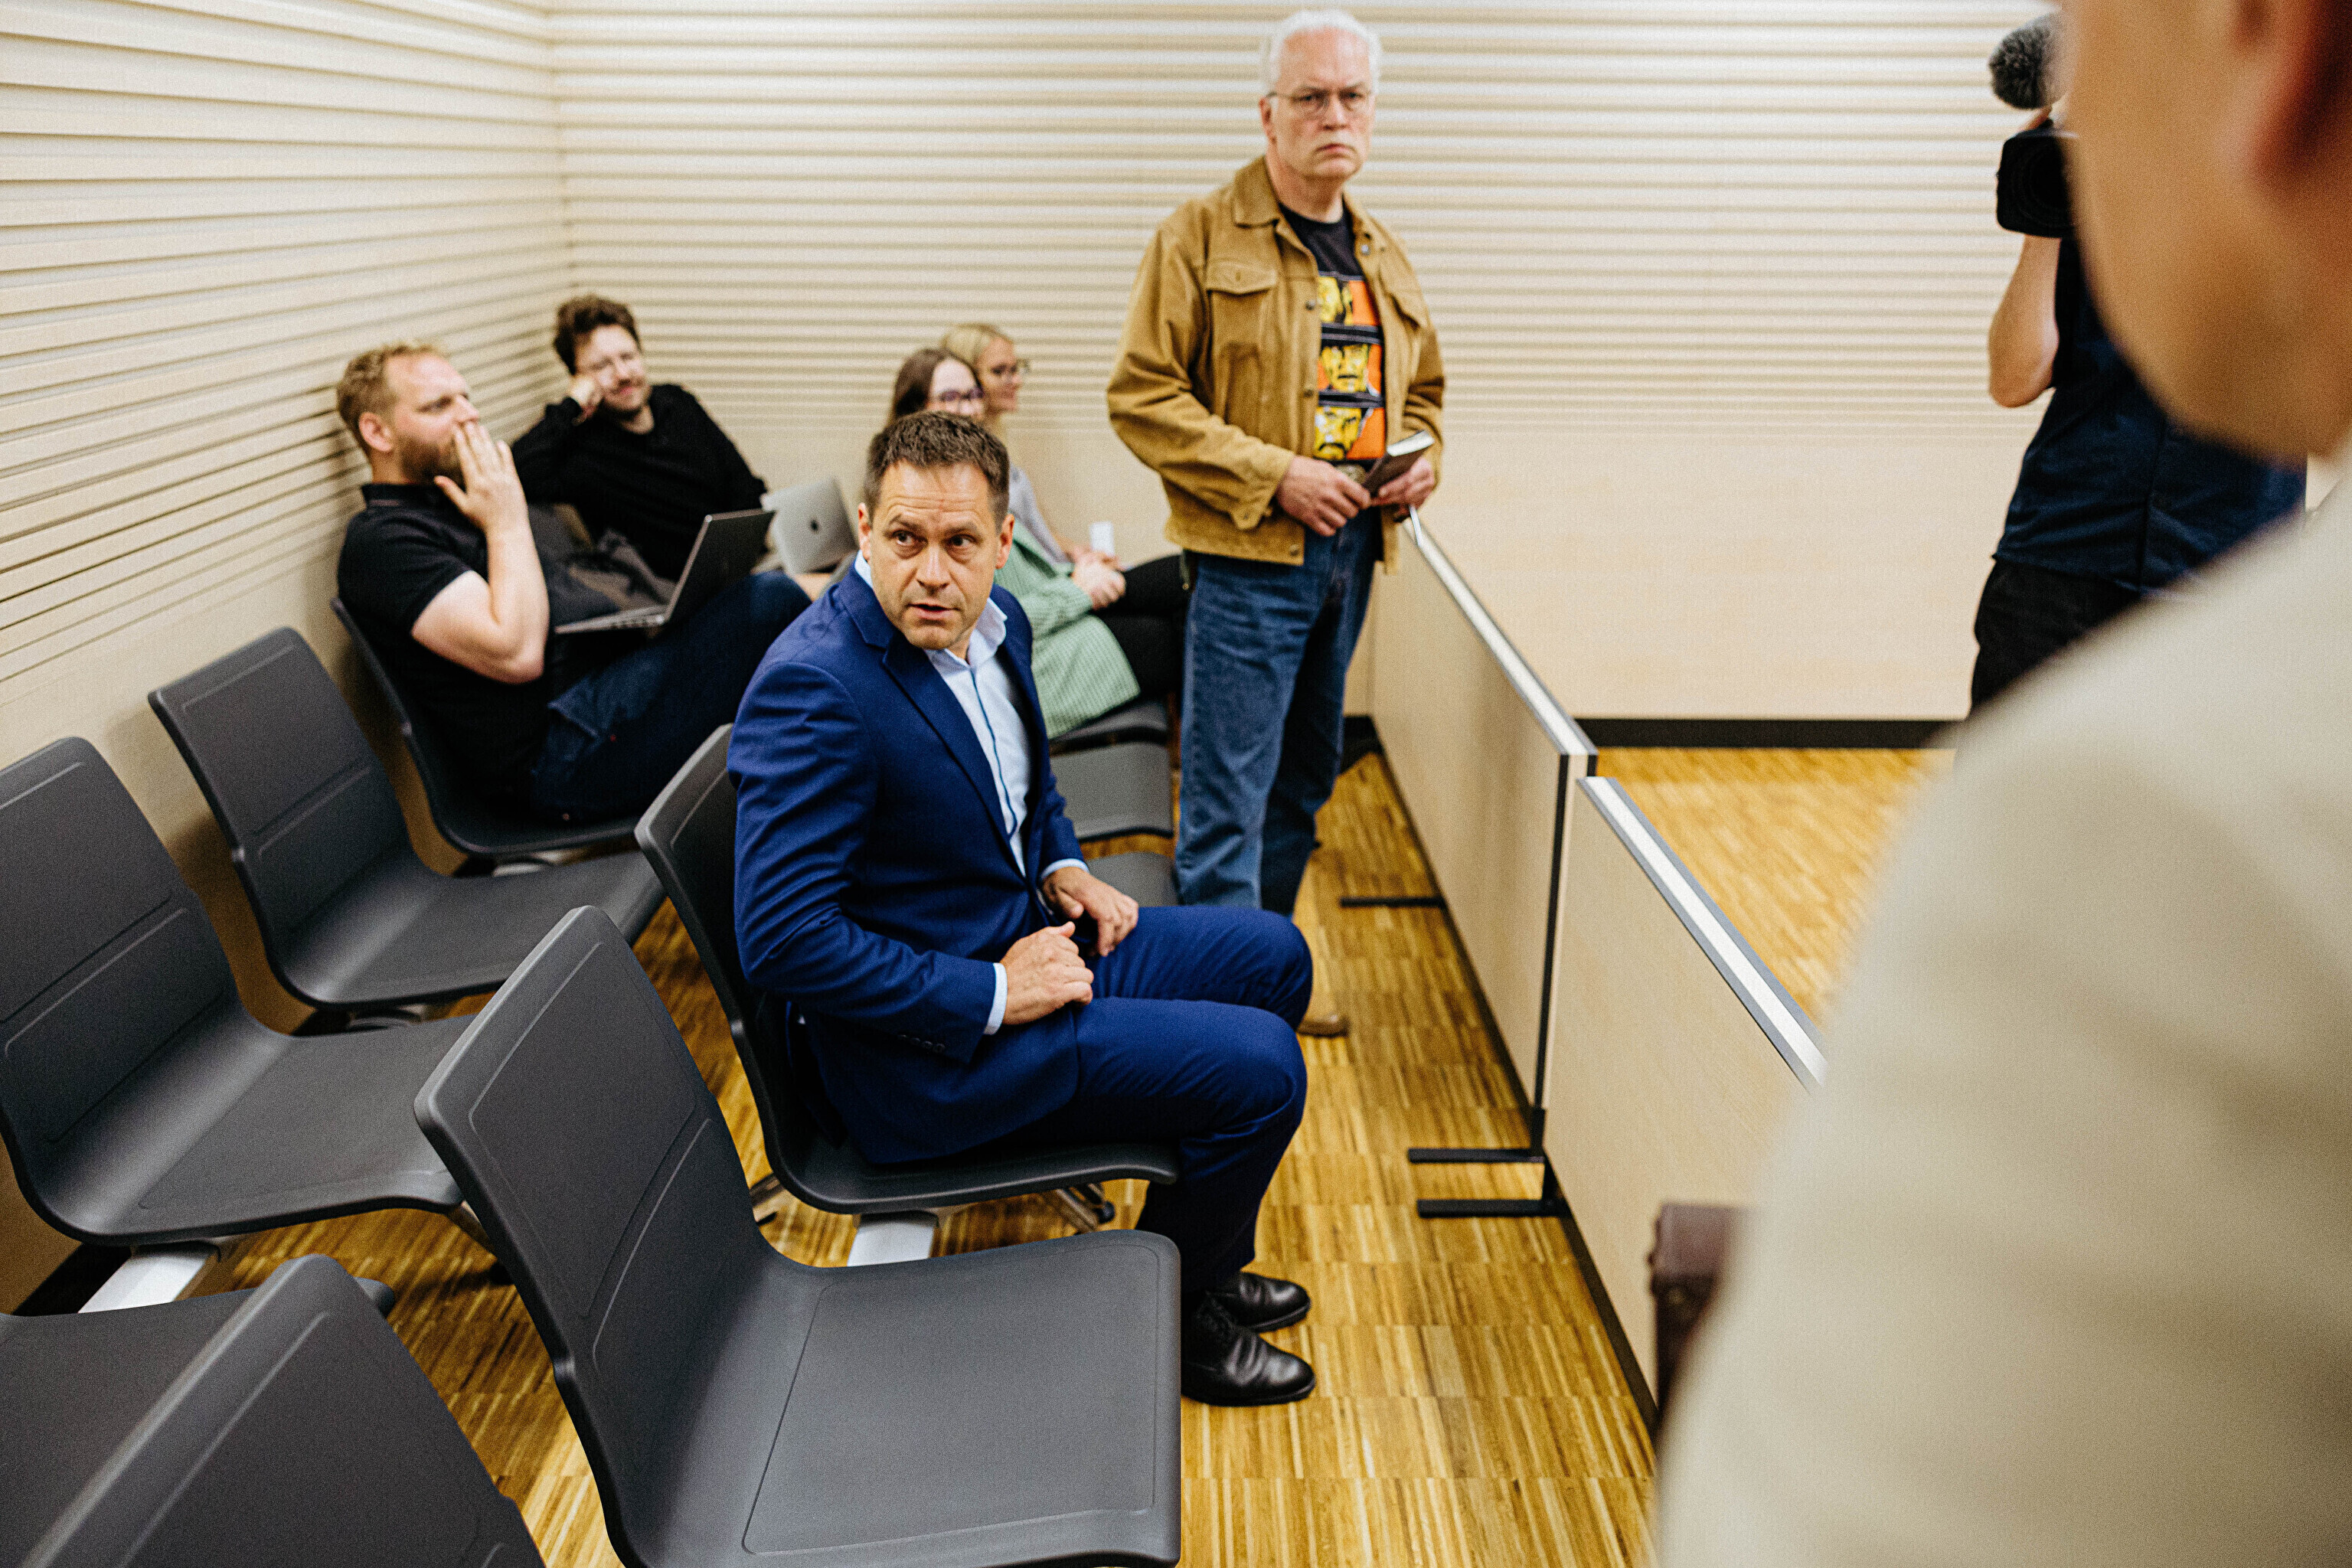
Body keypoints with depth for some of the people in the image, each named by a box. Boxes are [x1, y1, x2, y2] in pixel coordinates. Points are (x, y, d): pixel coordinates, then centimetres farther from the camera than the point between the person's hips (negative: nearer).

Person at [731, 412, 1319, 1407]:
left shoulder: (991, 621, 2)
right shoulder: (814, 688, -26)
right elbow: (781, 941, -28)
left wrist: (1060, 868, 0)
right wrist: (994, 996, -24)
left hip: (1020, 938, 10)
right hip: (918, 1047, -10)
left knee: (1272, 959, 15)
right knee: (1260, 1068, -13)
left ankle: (1204, 1262, 29)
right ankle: (1166, 1321, 13)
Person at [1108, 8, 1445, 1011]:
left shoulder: (1383, 259, 15)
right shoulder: (1202, 237, -6)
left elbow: (1422, 386, 27)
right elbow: (1141, 398, -12)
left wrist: (1420, 456, 4)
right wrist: (1274, 475, -18)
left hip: (1351, 553, 7)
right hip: (1249, 555, -7)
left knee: (1304, 782, 17)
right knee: (1228, 804, -6)